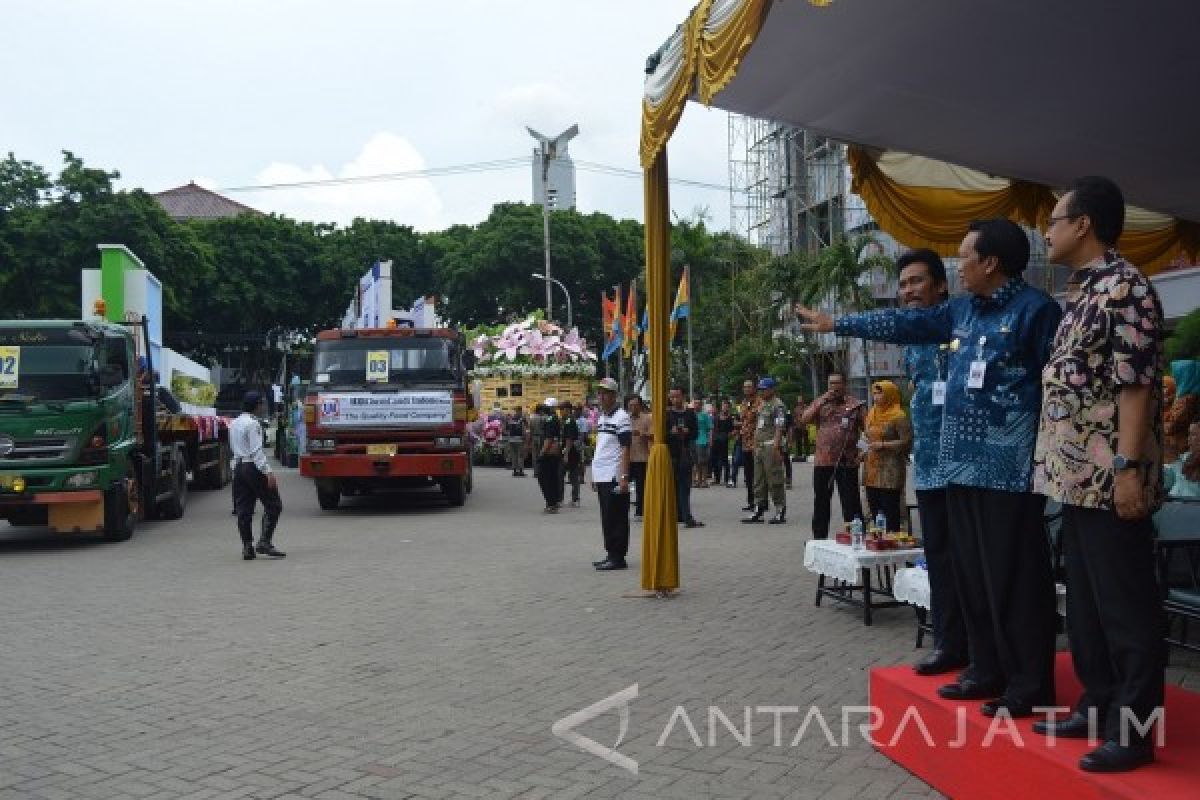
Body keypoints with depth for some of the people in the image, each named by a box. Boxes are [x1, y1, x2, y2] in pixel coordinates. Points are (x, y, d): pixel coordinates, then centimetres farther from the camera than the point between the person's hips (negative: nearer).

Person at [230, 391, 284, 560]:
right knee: (273, 505, -2)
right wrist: (268, 471, -22)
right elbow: (256, 451, -19)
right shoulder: (253, 423, -13)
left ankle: (247, 547, 8)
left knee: (244, 509, 7)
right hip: (253, 468, -9)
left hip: (238, 467, 9)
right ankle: (264, 542, -10)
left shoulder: (234, 424, 14)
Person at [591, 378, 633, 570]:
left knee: (616, 519, -4)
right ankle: (611, 554, 19)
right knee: (606, 518, 12)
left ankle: (618, 557, 1)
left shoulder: (621, 417, -9)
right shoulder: (601, 417, 17)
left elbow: (625, 450, -14)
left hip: (614, 477, -9)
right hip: (601, 476, 9)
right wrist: (594, 475, 20)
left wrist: (624, 477, -19)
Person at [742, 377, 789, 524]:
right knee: (759, 480, 10)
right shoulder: (761, 405, 20)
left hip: (771, 446, -9)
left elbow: (779, 428, -15)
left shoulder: (778, 405, -7)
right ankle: (759, 510, 16)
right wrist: (755, 444, 18)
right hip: (759, 446, 9)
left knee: (774, 479, -6)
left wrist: (776, 447, -22)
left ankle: (781, 511, 0)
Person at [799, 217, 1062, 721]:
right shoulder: (962, 310, 16)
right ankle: (988, 670, 22)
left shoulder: (1035, 309, -9)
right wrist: (837, 324, 28)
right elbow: (904, 324, 25)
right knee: (971, 574, 12)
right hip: (963, 462, 8)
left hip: (1008, 466, -8)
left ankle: (1030, 684, 5)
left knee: (1014, 578, -4)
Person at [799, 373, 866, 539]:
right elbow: (803, 420, 0)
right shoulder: (820, 402, 12)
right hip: (823, 461, 3)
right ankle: (819, 537, 20)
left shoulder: (855, 404, 4)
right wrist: (821, 402, -8)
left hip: (847, 461, -3)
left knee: (851, 502, -1)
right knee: (821, 502, 10)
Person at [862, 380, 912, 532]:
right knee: (874, 511, 10)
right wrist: (865, 451, 12)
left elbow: (907, 442, -14)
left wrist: (883, 445, -16)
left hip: (890, 472, -8)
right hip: (872, 470, 8)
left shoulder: (899, 417, -8)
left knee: (890, 512, -7)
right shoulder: (872, 414, 17)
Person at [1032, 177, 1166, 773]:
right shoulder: (1080, 293, 17)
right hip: (1077, 474, 10)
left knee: (1126, 604, -2)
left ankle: (1134, 729, 7)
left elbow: (1136, 384, -18)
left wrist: (1129, 467, -22)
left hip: (1109, 477, -10)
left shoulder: (1124, 288, -12)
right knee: (1085, 600, 15)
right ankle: (1099, 704, 26)